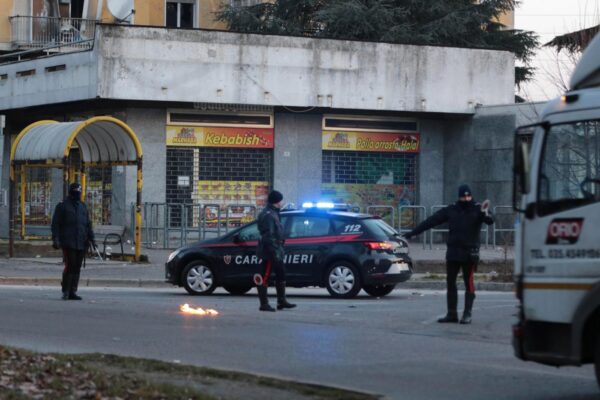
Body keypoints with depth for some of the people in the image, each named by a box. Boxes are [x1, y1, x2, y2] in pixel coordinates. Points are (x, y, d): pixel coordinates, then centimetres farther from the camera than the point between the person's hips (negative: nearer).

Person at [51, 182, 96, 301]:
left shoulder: (83, 207, 19)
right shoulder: (62, 206, 1)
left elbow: (88, 224, 22)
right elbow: (55, 224, -2)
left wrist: (91, 238, 12)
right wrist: (55, 239, -11)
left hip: (81, 244, 6)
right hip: (68, 243, -6)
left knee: (77, 268, 5)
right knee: (70, 266, -11)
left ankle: (72, 292, 9)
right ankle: (65, 292, -4)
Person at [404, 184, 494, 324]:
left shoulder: (477, 209, -2)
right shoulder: (451, 210, 7)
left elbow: (490, 221, -18)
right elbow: (431, 221, 6)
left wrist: (486, 215, -42)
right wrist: (412, 232, 4)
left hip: (469, 254, -4)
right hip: (453, 252, 4)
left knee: (469, 284, -3)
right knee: (450, 283, 7)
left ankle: (467, 314, 1)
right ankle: (451, 314, 13)